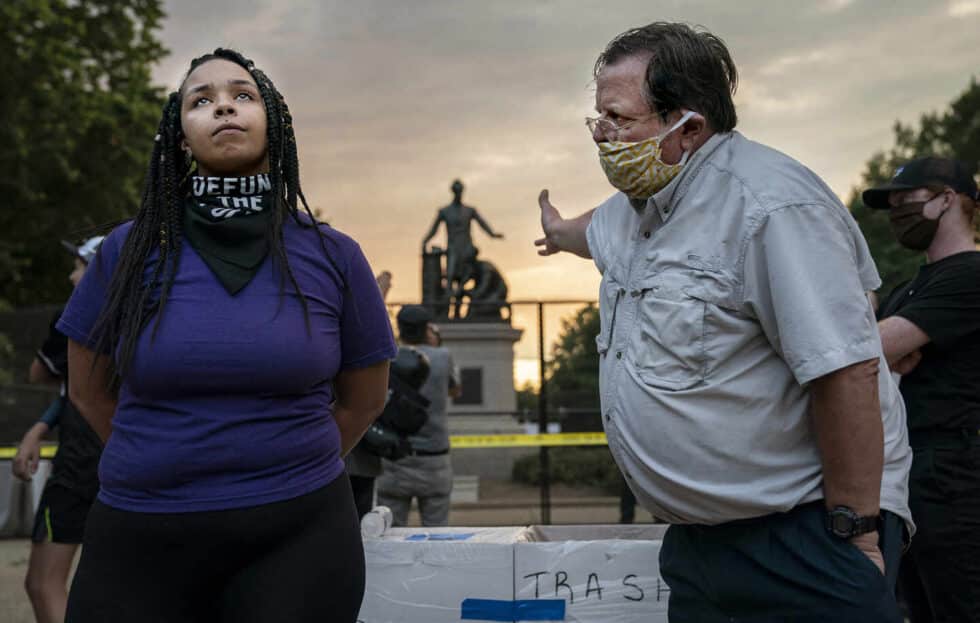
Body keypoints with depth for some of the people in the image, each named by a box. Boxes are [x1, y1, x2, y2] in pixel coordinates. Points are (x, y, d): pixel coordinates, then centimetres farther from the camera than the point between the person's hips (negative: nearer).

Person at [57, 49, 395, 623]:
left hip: (297, 539, 0)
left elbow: (363, 399, 11)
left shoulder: (333, 257, -1)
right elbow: (91, 391, 13)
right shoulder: (129, 251, 0)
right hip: (139, 541, 1)